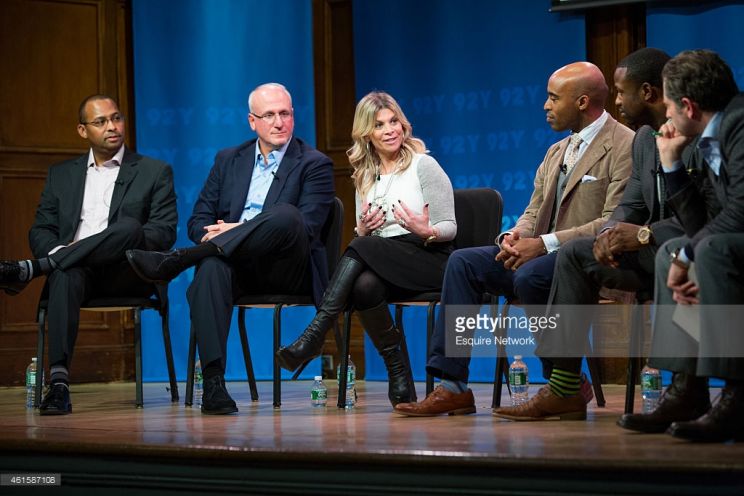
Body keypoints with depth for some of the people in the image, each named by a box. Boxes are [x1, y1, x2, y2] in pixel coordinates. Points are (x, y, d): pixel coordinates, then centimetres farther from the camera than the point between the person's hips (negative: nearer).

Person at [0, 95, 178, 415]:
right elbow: (40, 231, 16)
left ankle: (27, 270, -35)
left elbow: (165, 233, 3)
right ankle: (59, 382, -49)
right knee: (65, 275, -37)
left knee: (128, 227, -35)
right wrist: (60, 251, -9)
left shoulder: (155, 172, 14)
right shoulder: (61, 175, 23)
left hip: (127, 273, -1)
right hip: (73, 267, 2)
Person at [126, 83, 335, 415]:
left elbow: (306, 228, -8)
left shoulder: (315, 164, 7)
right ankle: (213, 383, -44)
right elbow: (198, 221, 15)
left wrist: (239, 230, -17)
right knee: (211, 267, -36)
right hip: (237, 264, 3)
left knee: (286, 214, -36)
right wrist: (211, 236, -12)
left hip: (288, 269, -3)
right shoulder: (229, 160, 20)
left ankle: (172, 262, -34)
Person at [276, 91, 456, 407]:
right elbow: (362, 237, 19)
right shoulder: (365, 177, 19)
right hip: (382, 266, 4)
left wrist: (426, 231, -23)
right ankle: (397, 372, -22)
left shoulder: (423, 165, 3)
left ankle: (314, 334, -38)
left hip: (429, 259, -4)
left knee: (362, 248, -33)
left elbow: (449, 227, -1)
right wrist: (363, 228, -4)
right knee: (364, 285, -33)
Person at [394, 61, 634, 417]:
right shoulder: (556, 152, 21)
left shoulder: (625, 146, -9)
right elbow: (534, 212, 20)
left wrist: (545, 243, -23)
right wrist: (516, 235, -5)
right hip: (542, 254, 9)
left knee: (529, 276, -36)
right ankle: (452, 387, -13)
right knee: (463, 262, -7)